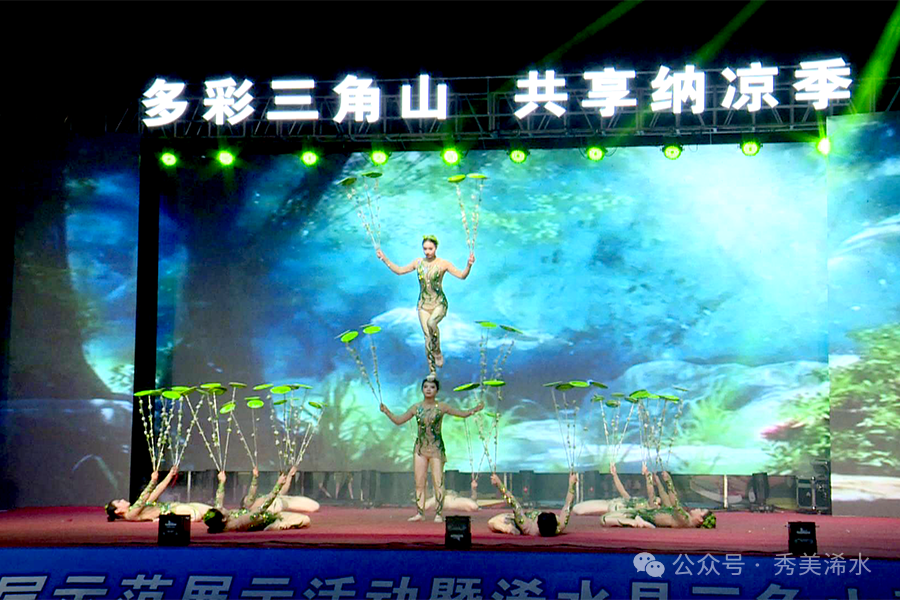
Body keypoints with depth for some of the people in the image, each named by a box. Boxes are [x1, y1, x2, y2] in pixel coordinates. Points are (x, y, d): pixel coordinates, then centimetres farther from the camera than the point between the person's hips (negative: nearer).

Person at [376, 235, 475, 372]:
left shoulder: (443, 264, -6)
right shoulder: (418, 263, 5)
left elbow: (462, 276, -11)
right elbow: (399, 271, 14)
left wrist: (469, 265, -30)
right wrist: (384, 259, 7)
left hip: (439, 303, -4)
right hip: (423, 305, 4)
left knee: (431, 323, -34)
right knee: (428, 337, -1)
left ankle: (438, 352, -10)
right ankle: (432, 371, 8)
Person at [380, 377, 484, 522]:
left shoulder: (441, 407, -1)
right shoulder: (416, 407, 6)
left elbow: (463, 414, 2)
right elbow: (398, 420, 11)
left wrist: (475, 410, -15)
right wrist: (387, 412, -2)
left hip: (436, 448, -3)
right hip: (420, 447, 3)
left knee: (438, 482, -5)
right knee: (419, 483, 3)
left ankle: (439, 514, 0)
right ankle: (419, 513, 9)